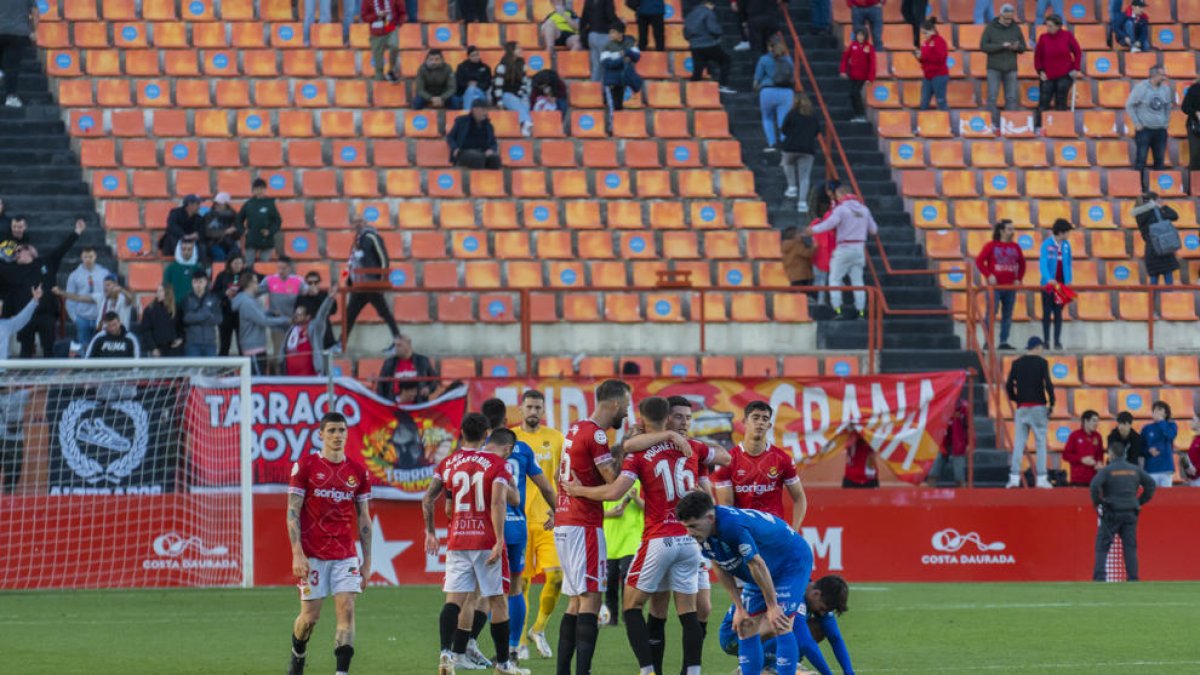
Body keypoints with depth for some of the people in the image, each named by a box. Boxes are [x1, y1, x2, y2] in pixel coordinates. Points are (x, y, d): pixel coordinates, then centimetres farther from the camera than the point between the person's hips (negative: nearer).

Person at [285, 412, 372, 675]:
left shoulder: (358, 471, 7)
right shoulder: (305, 465, -2)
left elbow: (364, 519, 12)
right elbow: (293, 512, -4)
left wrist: (367, 561, 8)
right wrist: (297, 554, -13)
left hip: (346, 555, 2)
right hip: (313, 555, -2)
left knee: (347, 611, -10)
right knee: (310, 616, 1)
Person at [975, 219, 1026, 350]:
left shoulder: (1015, 247, 9)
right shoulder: (991, 246, -4)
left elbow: (1022, 264, 18)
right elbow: (979, 261, -6)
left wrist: (1019, 279, 6)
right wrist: (988, 275, -14)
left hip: (1010, 286, 5)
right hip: (995, 286, -4)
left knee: (1007, 315, 5)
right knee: (991, 313, -7)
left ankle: (1004, 342, 10)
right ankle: (988, 342, -2)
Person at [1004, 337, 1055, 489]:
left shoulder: (1017, 363, 8)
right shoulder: (1041, 362, -3)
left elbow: (1009, 386, 5)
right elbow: (1048, 384, -11)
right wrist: (1051, 402, -2)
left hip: (1022, 408, 3)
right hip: (1038, 406, -3)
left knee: (1019, 442, 3)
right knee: (1040, 442, 0)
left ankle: (1014, 477, -4)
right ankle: (1041, 478, -5)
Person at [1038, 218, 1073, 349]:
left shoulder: (1066, 245, 3)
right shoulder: (1047, 245, -11)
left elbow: (1069, 263, 11)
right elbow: (1043, 263, -19)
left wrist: (1068, 281, 4)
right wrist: (1049, 279, -34)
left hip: (1061, 284, 4)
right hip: (1049, 284, -4)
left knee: (1058, 313, 5)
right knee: (1047, 313, 2)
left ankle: (1057, 341, 7)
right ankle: (1046, 340, 7)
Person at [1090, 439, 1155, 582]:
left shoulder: (1107, 470, -5)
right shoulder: (1135, 470, 8)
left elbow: (1094, 486, -18)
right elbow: (1150, 484, 9)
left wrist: (1096, 503, -4)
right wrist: (1140, 502, 14)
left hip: (1111, 513, -4)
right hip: (1130, 514, 4)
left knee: (1102, 547, 0)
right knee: (1130, 547, 6)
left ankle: (1099, 577, -10)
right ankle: (1132, 577, 0)